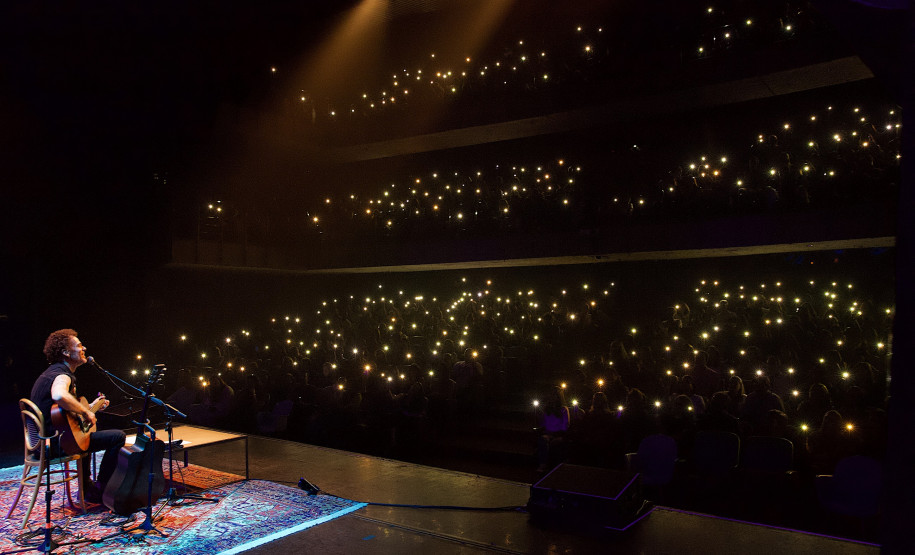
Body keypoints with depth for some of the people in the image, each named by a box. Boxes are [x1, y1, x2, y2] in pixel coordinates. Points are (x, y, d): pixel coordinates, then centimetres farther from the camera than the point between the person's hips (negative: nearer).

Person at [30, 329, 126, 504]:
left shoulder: (50, 373, 16)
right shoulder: (62, 375, -18)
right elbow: (59, 395, -45)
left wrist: (93, 407, 25)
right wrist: (86, 413, -30)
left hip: (43, 440, 11)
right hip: (57, 443, -11)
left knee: (87, 434, 39)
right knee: (118, 437, -11)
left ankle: (86, 489, 40)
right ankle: (100, 490, 3)